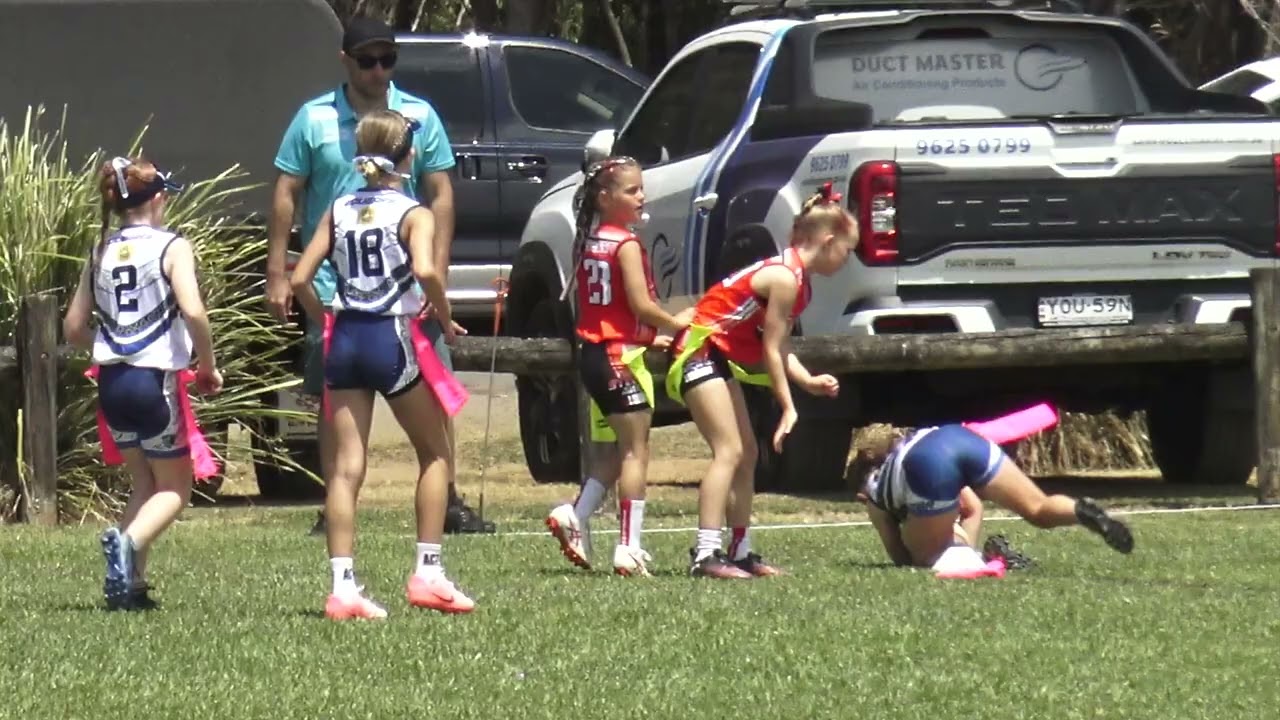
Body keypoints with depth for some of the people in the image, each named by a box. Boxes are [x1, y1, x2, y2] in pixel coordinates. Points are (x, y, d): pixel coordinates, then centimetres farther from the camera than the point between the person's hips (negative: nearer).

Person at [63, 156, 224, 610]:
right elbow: (193, 312, -20)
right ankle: (128, 540, -20)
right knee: (175, 489, 10)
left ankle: (130, 583, 7)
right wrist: (208, 367, -7)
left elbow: (73, 328, 10)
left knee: (144, 483, 21)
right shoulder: (171, 247, -7)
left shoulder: (102, 253, 8)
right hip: (156, 382, -5)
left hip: (112, 383, 5)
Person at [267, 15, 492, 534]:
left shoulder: (419, 116, 2)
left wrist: (436, 272, -3)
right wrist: (277, 273, -1)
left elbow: (440, 195, 5)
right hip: (334, 286, -1)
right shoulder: (315, 119, -1)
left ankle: (448, 502, 7)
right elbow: (286, 195, 4)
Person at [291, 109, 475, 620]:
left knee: (346, 467, 2)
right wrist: (445, 319, -8)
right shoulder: (413, 214, -5)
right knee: (437, 453, 13)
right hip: (394, 338, -4)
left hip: (345, 340, 4)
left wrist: (327, 324, 14)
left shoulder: (339, 211, 9)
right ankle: (428, 574, 8)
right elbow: (426, 270, -23)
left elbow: (300, 279, 3)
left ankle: (343, 587, -5)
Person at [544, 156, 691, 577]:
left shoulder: (588, 244, 12)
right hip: (620, 356, -8)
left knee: (610, 452, 17)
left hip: (591, 353, 8)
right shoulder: (626, 245, -13)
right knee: (635, 451, -4)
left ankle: (575, 518, 1)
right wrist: (675, 325, -2)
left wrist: (648, 336, 16)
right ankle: (629, 548, -6)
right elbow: (641, 305, -19)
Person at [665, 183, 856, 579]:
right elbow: (770, 350, -18)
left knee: (746, 452, 11)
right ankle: (706, 554, -25)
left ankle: (741, 550, 16)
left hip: (721, 360, 11)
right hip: (701, 351, -11)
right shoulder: (785, 278, -20)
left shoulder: (794, 276, 11)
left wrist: (808, 380, -3)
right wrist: (788, 408, -14)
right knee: (729, 450, -18)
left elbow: (778, 347, 12)